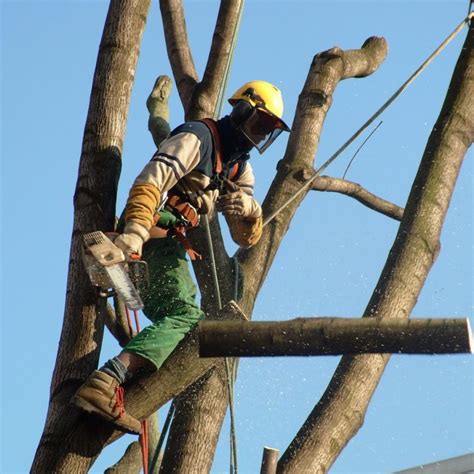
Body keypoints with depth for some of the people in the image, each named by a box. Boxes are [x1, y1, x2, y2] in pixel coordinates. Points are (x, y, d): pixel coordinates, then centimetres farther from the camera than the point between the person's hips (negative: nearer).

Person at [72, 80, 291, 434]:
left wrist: (252, 213, -6)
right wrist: (134, 231, -34)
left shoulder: (239, 169, 23)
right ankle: (106, 382, -43)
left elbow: (245, 238, 19)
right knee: (184, 316, -26)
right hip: (155, 236, -10)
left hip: (172, 247, 10)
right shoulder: (199, 138, -4)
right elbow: (150, 181, -19)